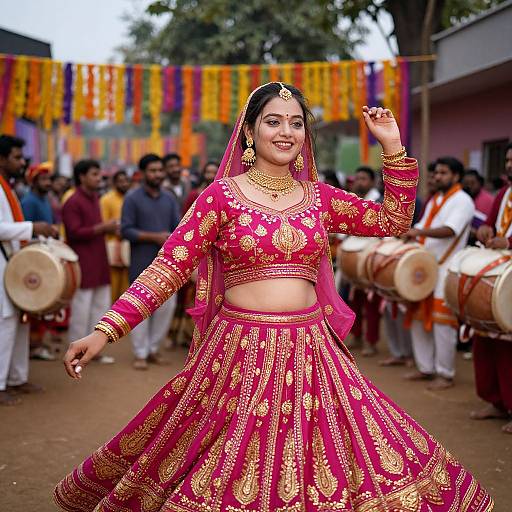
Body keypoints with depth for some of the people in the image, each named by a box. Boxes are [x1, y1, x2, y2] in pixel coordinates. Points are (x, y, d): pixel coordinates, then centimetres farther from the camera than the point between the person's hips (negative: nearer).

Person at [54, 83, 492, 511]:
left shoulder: (320, 198, 8)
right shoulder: (222, 195, -2)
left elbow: (395, 220, 11)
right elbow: (169, 268, -7)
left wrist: (393, 148, 3)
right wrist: (106, 330, -15)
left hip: (310, 354, 3)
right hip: (240, 354, -3)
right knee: (230, 469, 4)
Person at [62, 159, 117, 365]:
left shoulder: (94, 198, 15)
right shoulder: (73, 202, -13)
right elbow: (74, 233, -21)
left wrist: (110, 228, 8)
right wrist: (103, 227, -20)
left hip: (99, 261, 9)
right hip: (83, 264, -9)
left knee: (101, 306, 12)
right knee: (81, 308, -3)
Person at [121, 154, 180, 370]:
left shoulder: (169, 199, 11)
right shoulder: (132, 199, -3)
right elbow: (126, 230, -10)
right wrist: (155, 237, -16)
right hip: (142, 263, -4)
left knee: (167, 307, 6)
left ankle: (153, 348, 22)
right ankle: (140, 353, 10)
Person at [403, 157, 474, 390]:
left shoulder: (462, 201, -6)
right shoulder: (434, 200, 18)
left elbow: (450, 230, -20)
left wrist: (420, 231, -28)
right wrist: (411, 236, 2)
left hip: (446, 269, -8)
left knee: (442, 322, -7)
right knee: (418, 317, 11)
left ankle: (445, 374, 2)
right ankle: (425, 368, 21)